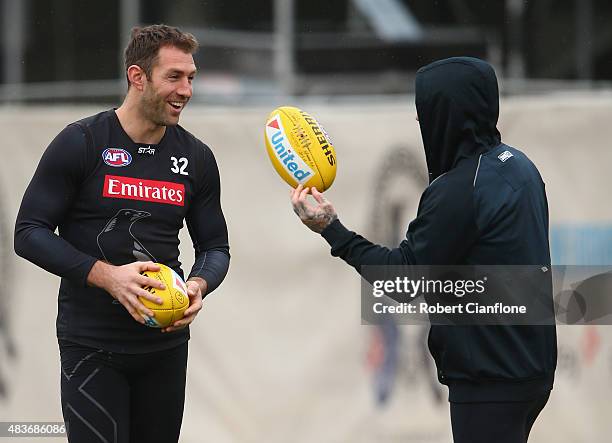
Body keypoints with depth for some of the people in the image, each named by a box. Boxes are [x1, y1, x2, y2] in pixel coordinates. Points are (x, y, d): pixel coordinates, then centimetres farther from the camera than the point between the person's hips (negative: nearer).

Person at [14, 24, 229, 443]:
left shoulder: (196, 157, 7)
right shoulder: (81, 143, -7)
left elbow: (215, 247, 14)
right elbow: (29, 233, -9)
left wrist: (199, 286, -10)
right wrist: (106, 275, -21)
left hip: (166, 342, 5)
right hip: (91, 342, -5)